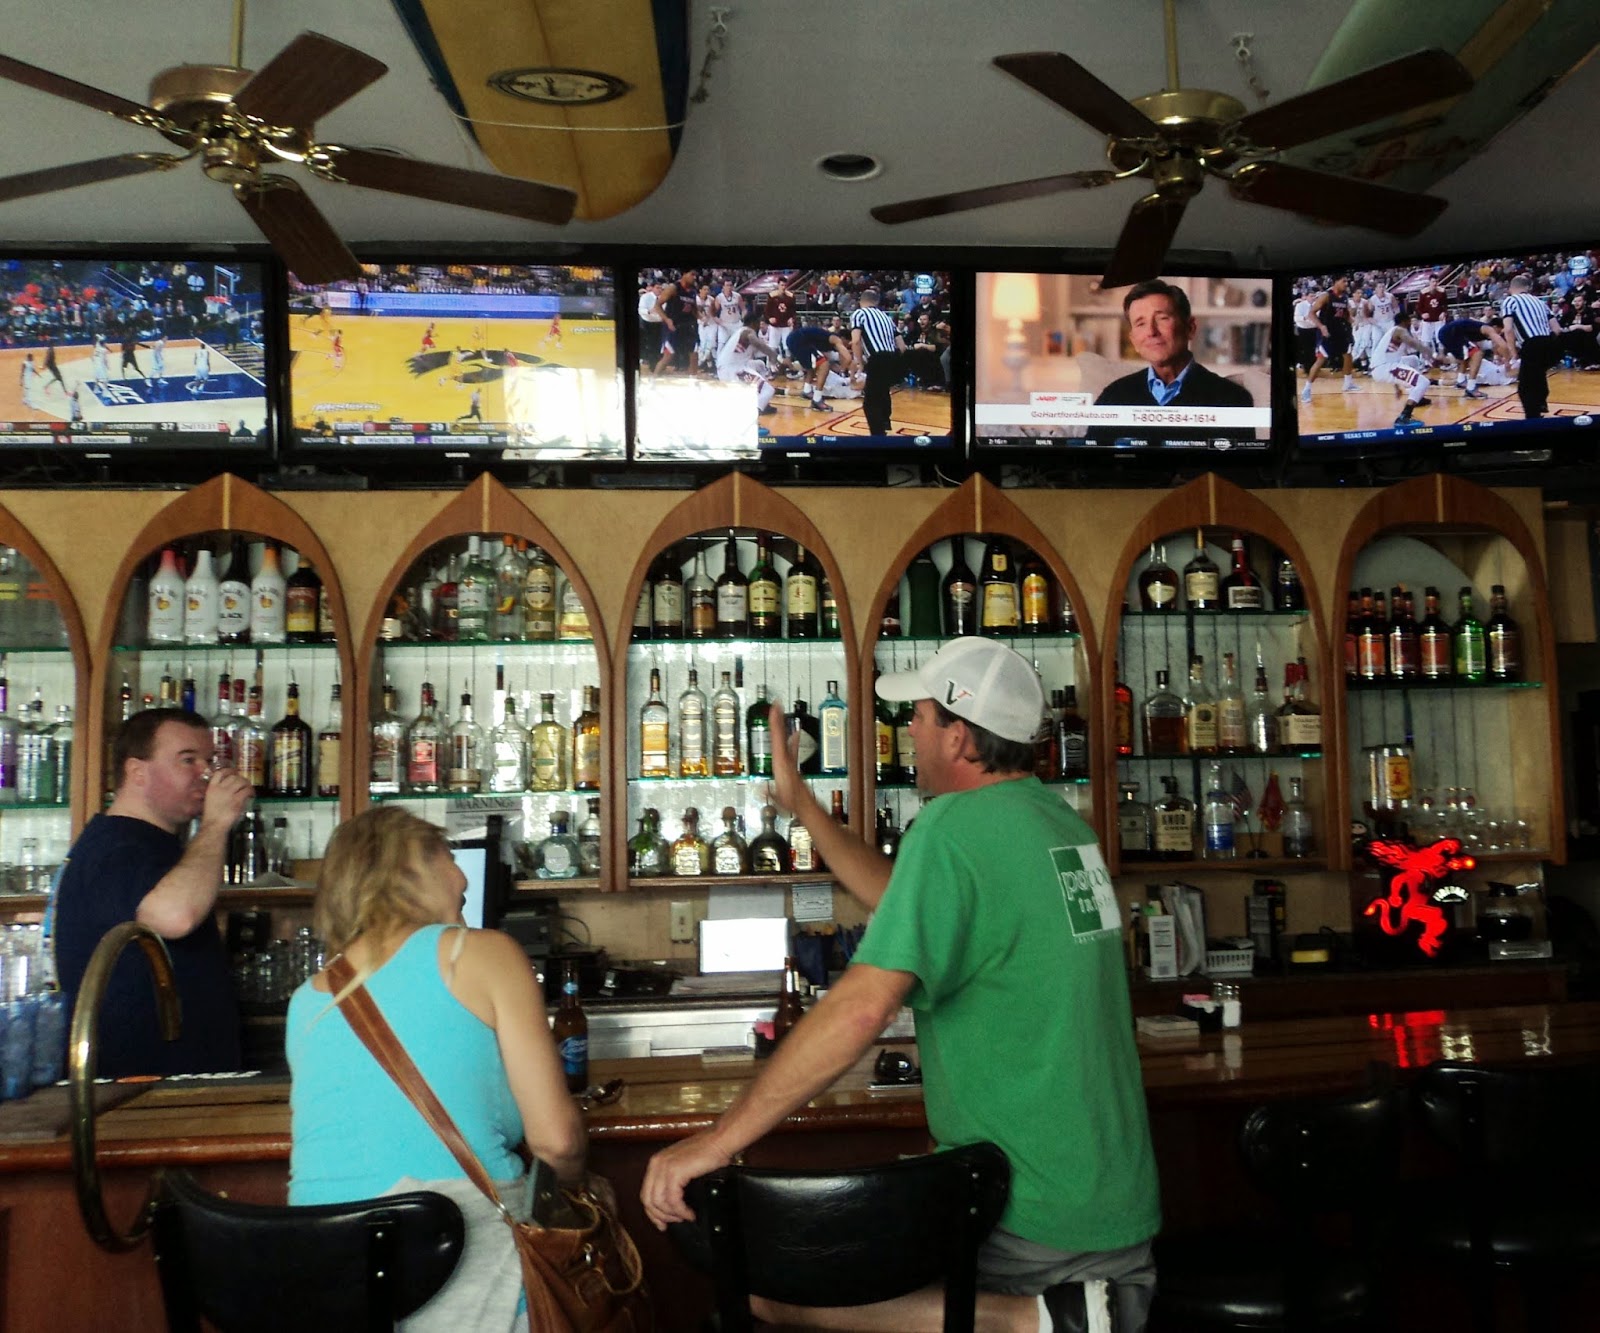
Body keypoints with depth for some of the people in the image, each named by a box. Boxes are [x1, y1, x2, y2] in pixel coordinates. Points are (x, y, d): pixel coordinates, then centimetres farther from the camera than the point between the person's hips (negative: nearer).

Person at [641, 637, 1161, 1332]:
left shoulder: (955, 824, -20)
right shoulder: (1060, 819, 5)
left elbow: (860, 1007, -29)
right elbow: (912, 903, 16)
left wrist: (717, 1139, -24)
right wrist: (800, 802, 20)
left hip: (1026, 1215, -9)